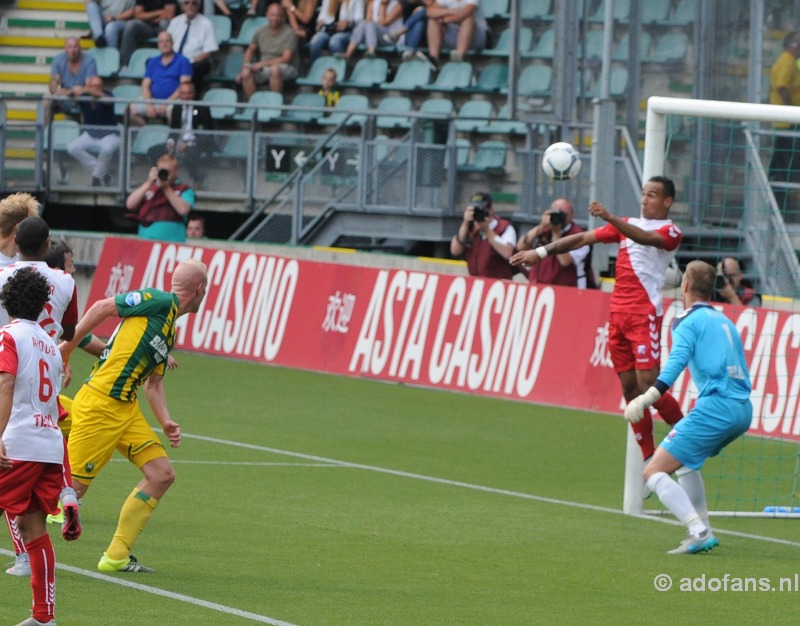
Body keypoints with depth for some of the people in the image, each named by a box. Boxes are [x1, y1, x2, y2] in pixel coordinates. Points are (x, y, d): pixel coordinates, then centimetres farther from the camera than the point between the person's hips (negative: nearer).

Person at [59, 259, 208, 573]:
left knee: (162, 474, 4)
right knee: (73, 486, -8)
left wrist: (166, 423, 9)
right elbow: (103, 308, -10)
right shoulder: (159, 302, -9)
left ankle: (116, 556, 9)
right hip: (100, 403, -9)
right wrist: (66, 347, -8)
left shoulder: (170, 331, 19)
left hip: (127, 408, 9)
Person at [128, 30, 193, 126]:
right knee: (132, 109, -24)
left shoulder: (182, 61, 7)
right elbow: (145, 85, 12)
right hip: (154, 101, 4)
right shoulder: (153, 62, 20)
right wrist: (149, 104, -7)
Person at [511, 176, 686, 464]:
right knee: (630, 388, 3)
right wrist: (541, 252, 10)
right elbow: (584, 238, 17)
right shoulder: (627, 224, 19)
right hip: (618, 314, 6)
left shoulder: (670, 232, -1)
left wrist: (609, 218, -36)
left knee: (648, 386, -13)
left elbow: (644, 238, -22)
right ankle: (649, 458, 7)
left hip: (645, 316, -6)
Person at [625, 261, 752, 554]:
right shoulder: (725, 321, 24)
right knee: (683, 461, 31)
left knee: (654, 472, -7)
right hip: (743, 409, 8)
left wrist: (647, 398, -26)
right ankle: (702, 530, 22)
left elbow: (677, 361, -17)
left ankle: (699, 532, -22)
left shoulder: (688, 321, 1)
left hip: (717, 406, -8)